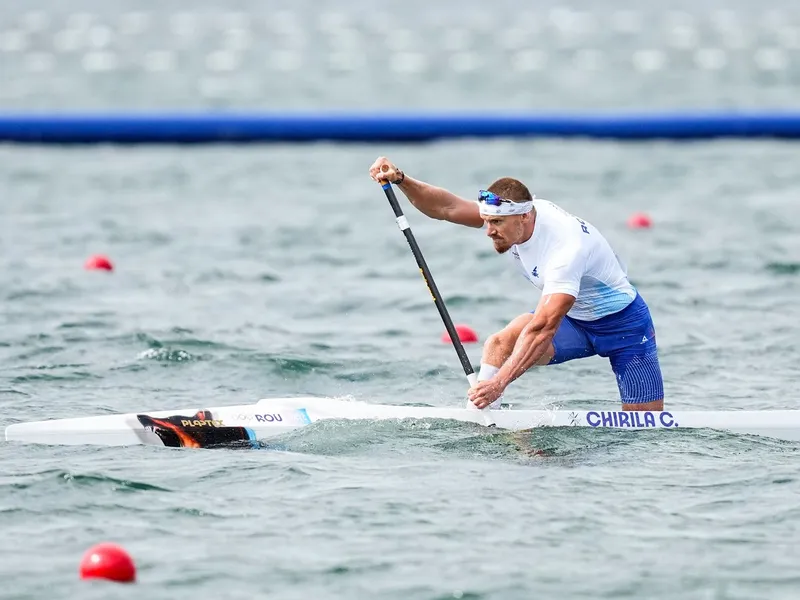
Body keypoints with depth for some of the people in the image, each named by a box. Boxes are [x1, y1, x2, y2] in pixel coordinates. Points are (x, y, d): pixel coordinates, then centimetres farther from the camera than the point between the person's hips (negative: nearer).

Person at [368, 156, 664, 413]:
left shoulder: (565, 248, -37)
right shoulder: (508, 212, -14)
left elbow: (542, 329, -42)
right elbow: (446, 207, -17)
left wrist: (500, 382, -48)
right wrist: (400, 180, -33)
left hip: (623, 322, -6)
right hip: (572, 318, 6)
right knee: (499, 344, -21)